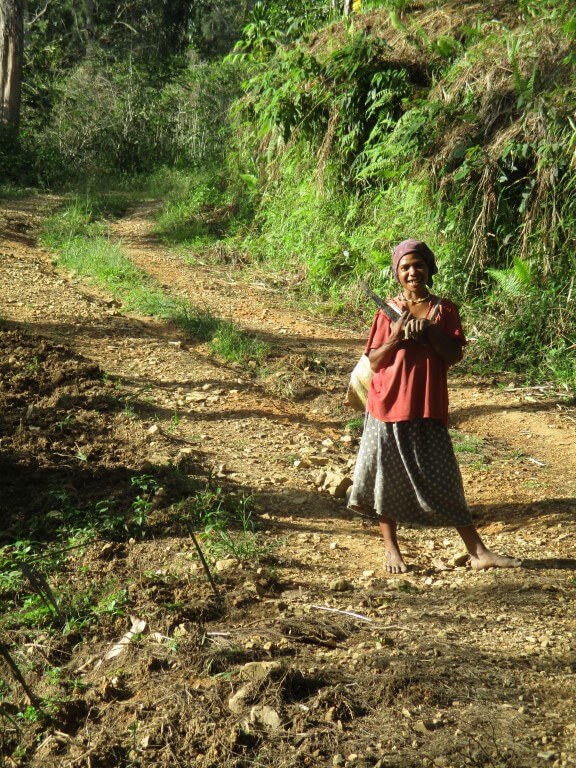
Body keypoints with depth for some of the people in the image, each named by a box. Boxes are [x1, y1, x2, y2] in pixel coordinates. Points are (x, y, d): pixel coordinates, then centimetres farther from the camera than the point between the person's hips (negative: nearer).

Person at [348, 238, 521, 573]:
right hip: (389, 404, 0)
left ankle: (479, 552, 6)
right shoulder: (389, 311, 2)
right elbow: (374, 362, 1)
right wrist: (396, 338, -16)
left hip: (429, 407, 0)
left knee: (443, 478, 1)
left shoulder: (445, 310, 4)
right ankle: (392, 549, 21)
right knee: (388, 477, 5)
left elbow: (454, 355, -4)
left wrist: (429, 330, -18)